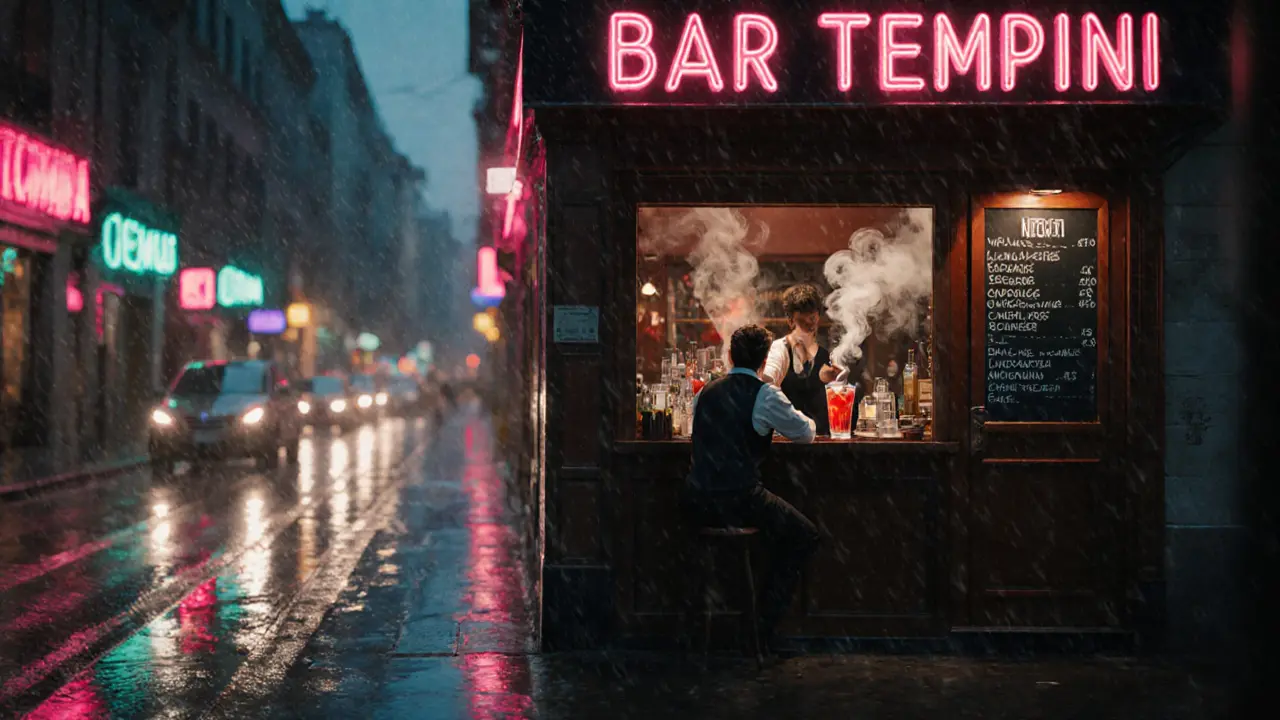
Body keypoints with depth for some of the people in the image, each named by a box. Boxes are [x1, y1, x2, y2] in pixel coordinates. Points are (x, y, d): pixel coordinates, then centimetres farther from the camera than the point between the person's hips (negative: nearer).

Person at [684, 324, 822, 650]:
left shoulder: (706, 393, 11)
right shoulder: (764, 395, -6)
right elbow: (806, 433, 5)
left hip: (698, 503, 6)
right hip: (739, 499, -6)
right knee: (804, 536, 11)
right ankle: (764, 625, 6)